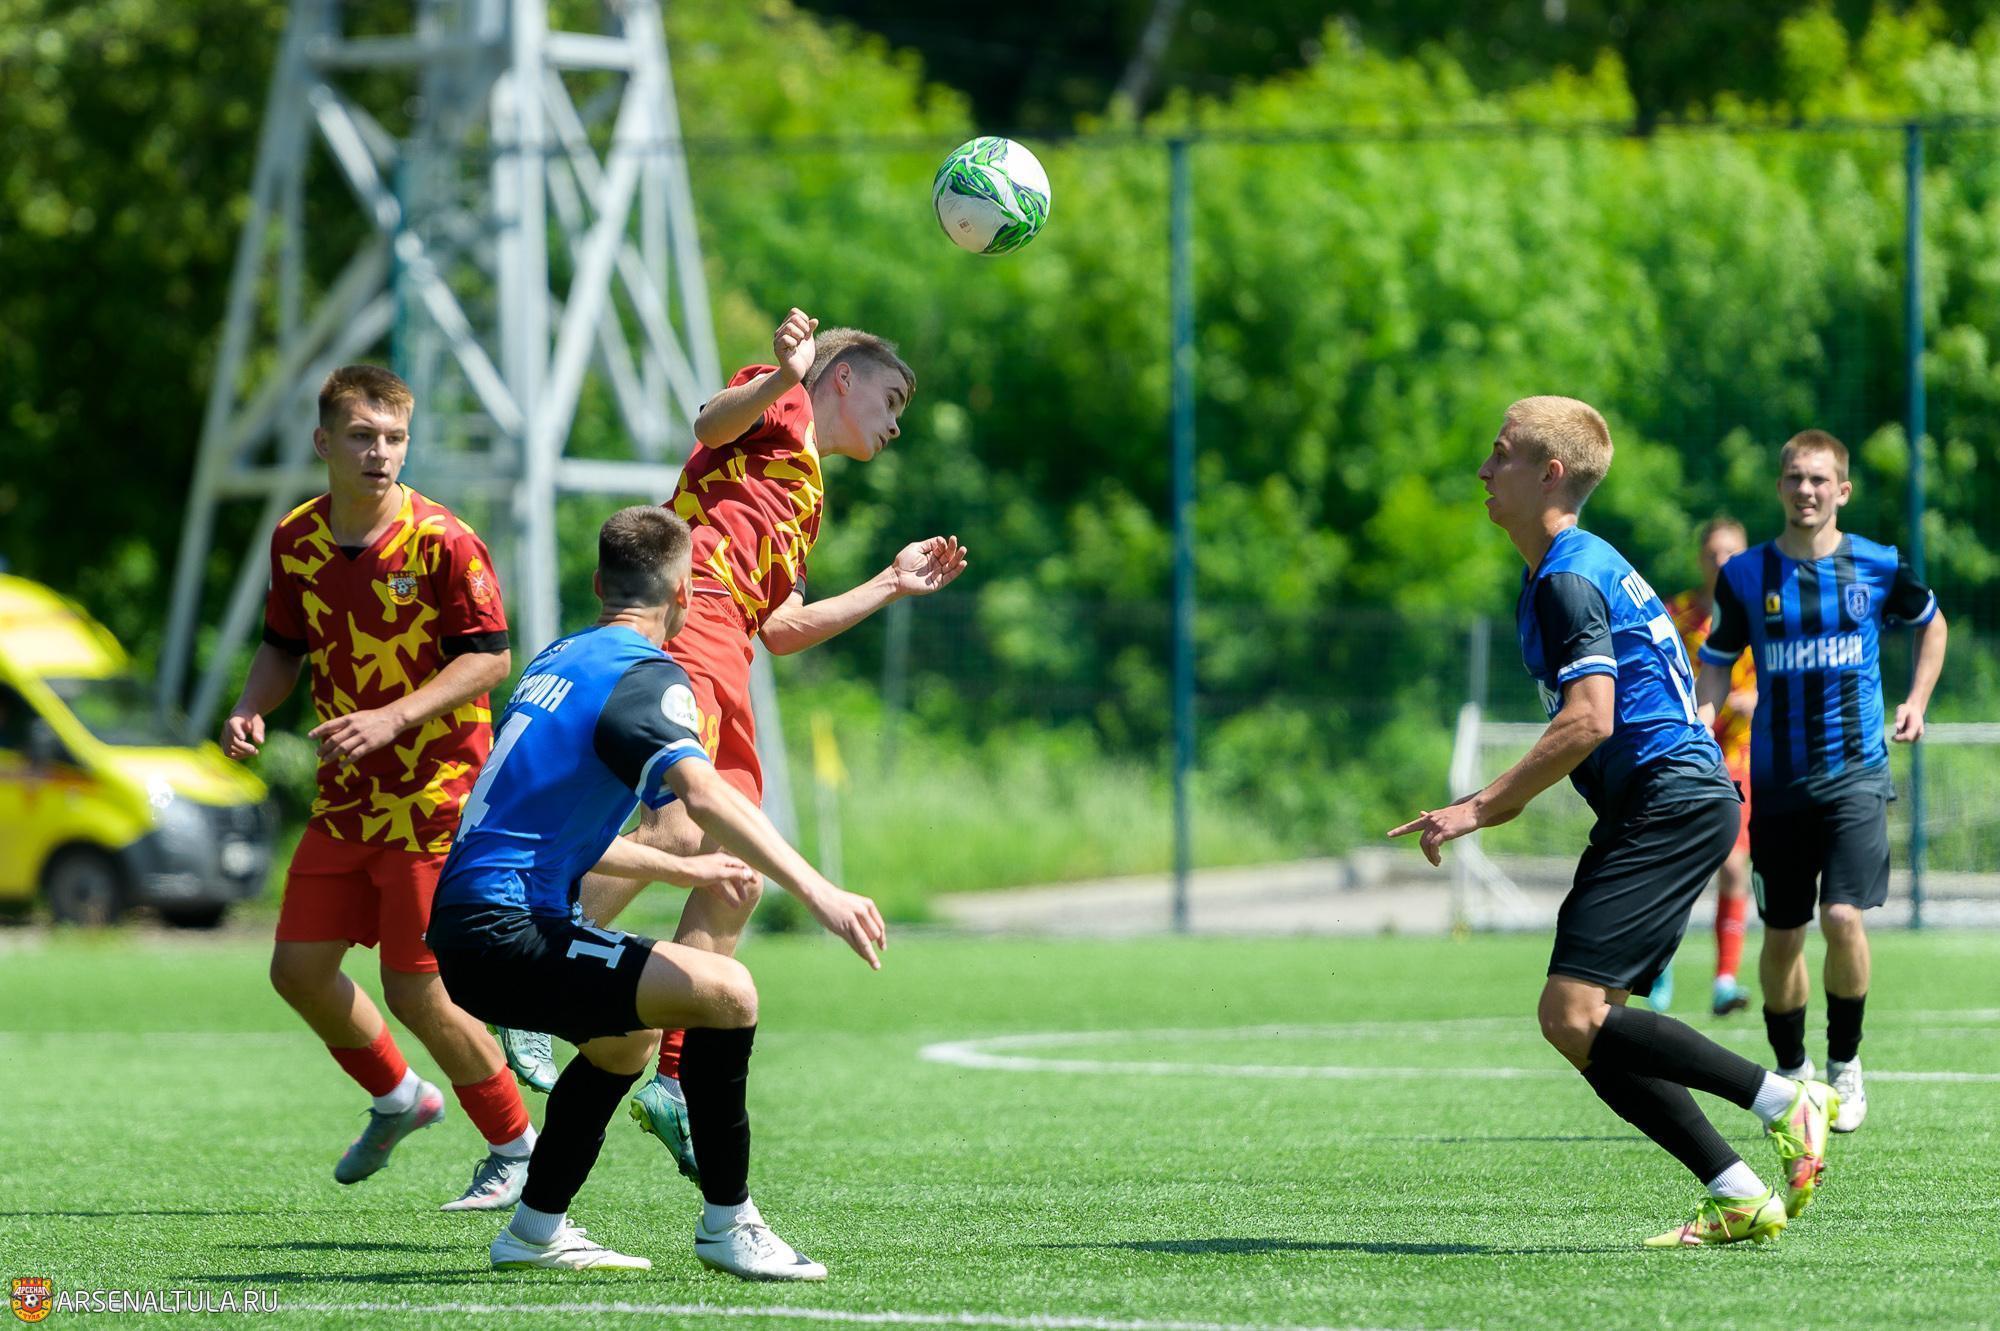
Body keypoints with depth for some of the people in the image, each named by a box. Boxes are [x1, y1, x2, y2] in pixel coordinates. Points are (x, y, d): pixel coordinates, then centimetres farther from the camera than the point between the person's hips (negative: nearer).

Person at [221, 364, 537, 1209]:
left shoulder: (440, 542, -16)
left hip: (435, 791, -6)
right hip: (347, 794, 7)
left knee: (415, 988, -9)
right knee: (298, 970, 6)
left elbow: (489, 656, -15)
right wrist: (250, 709, -3)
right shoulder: (297, 540, 2)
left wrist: (392, 718, -24)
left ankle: (516, 1148, 10)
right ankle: (398, 1100, 32)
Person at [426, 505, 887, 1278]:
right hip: (505, 934, -10)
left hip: (465, 930, 10)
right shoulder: (644, 677, -10)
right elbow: (703, 795, -29)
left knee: (628, 1035, 33)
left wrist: (682, 869, 41)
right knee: (725, 991, -18)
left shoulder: (560, 659, 19)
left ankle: (536, 1231, 37)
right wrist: (817, 892, -38)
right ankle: (726, 1226, -11)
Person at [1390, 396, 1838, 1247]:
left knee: (1573, 1015, -17)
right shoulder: (1582, 565, 20)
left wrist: (1480, 809, -19)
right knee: (1589, 1031, 5)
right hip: (1673, 803, 10)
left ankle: (1784, 1100, -13)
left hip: (1671, 805, -10)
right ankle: (1740, 1198, 1)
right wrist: (1511, 798, 27)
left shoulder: (1569, 579, -12)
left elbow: (1588, 722, -23)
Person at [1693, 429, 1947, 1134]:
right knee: (1782, 936, 5)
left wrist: (1916, 700, 8)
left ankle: (1845, 1062, 3)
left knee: (1843, 917, -17)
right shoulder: (1745, 575, 0)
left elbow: (1931, 623, 19)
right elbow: (1716, 667, 9)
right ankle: (1790, 1073, 23)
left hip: (1856, 774, -2)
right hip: (1777, 781, 2)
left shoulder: (1877, 567, -1)